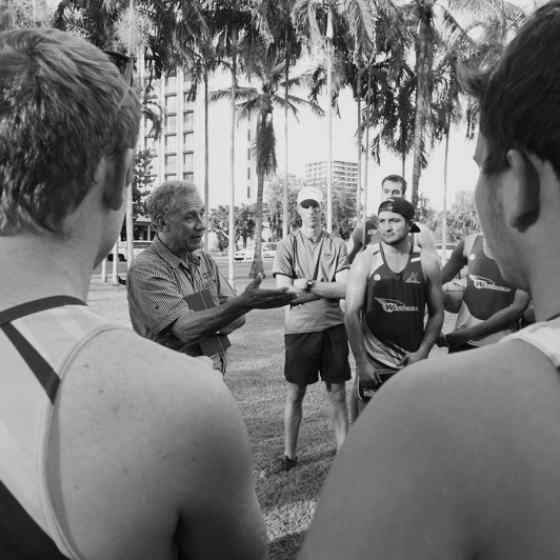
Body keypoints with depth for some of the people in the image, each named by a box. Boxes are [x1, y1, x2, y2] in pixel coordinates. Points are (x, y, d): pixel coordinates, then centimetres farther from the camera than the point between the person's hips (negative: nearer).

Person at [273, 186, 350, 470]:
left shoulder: (337, 245, 3)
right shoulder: (287, 244, 0)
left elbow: (344, 290, -6)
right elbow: (284, 291, -9)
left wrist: (306, 285, -13)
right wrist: (327, 289, -8)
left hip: (333, 327, 1)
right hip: (299, 328, -1)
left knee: (338, 394, 10)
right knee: (295, 394, 11)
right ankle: (289, 455, 26)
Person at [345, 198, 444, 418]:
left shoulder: (427, 263, 2)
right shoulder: (366, 260, -3)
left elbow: (437, 313, 8)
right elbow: (351, 313, -7)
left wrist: (422, 352, -4)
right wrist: (361, 362, -11)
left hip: (412, 363, 2)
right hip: (372, 364, -1)